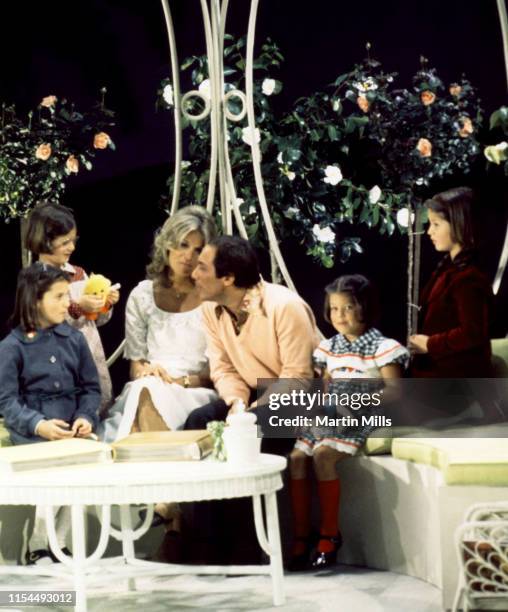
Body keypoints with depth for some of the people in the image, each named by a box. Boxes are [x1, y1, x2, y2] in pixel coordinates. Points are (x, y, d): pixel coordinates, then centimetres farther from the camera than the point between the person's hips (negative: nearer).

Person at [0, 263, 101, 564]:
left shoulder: (74, 339, 11)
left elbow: (91, 387, 11)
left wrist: (86, 417, -9)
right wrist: (38, 425, -21)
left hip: (73, 432, 3)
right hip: (31, 436, -3)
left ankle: (59, 544, 0)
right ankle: (37, 548, -1)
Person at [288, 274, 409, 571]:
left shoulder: (382, 347, -4)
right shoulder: (329, 348, 17)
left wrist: (356, 404, -18)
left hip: (361, 420, -6)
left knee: (323, 455, -29)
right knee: (297, 457, -16)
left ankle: (330, 534, -17)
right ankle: (301, 537, -10)